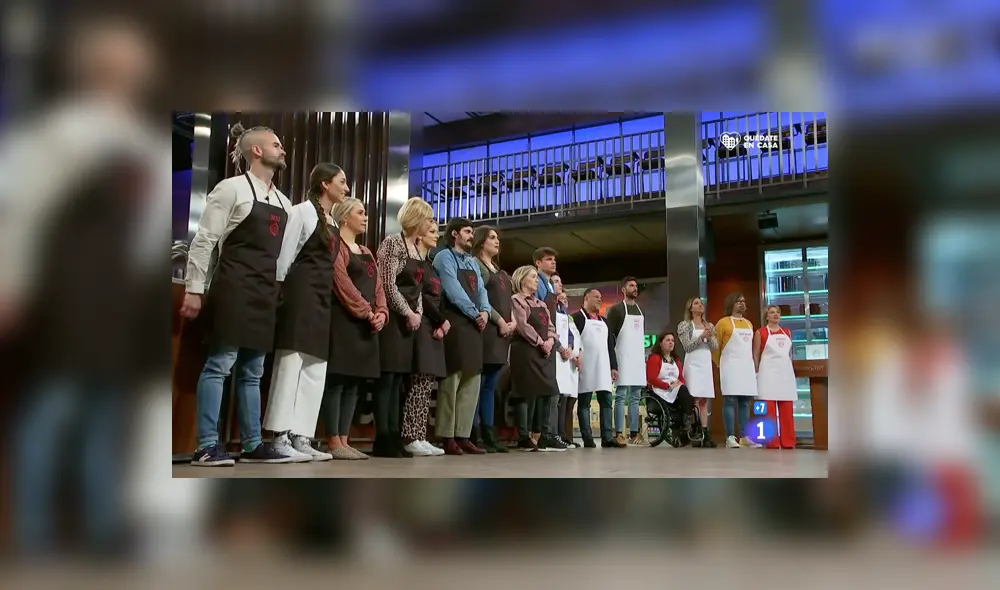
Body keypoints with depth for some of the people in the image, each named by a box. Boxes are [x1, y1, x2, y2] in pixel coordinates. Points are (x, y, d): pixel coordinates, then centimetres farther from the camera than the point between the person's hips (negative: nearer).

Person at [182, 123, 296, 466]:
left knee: (253, 370, 9)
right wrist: (194, 290, -12)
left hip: (265, 292, 7)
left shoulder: (282, 202, 16)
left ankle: (252, 445, 14)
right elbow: (203, 241, -9)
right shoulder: (232, 188, -5)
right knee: (221, 363, -7)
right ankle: (207, 446, -2)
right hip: (233, 287, -7)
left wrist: (279, 289, 14)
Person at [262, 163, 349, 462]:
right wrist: (279, 292, -11)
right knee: (291, 362, -10)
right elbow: (285, 255, -8)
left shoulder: (333, 222, 20)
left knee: (315, 369, 4)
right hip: (301, 293, -9)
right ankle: (282, 437, -7)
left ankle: (301, 438, 6)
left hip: (323, 297, 9)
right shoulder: (302, 212, -4)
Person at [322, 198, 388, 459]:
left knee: (352, 384, 6)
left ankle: (344, 441, 9)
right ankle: (333, 443, -4)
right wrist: (367, 312, -13)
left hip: (366, 326, 8)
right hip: (343, 322, -8)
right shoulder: (336, 245, -3)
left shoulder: (366, 252, 23)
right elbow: (343, 284, -13)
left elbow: (377, 286, 16)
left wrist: (381, 313, -1)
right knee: (336, 381, -7)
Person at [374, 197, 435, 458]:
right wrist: (408, 312, -12)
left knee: (398, 380, 7)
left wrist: (418, 313, 5)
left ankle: (393, 437, 9)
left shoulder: (415, 247, 17)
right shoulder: (393, 242, -8)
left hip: (408, 319, 8)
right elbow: (388, 284, -16)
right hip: (392, 317, -8)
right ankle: (382, 439, -6)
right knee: (386, 378, -9)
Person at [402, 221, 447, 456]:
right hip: (420, 326, -9)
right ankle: (410, 438, -12)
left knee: (427, 385, 4)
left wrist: (440, 325, -1)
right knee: (419, 383, -13)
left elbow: (437, 298, 16)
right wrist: (442, 320, -7)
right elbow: (419, 295, -12)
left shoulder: (431, 265, 23)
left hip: (434, 327, 9)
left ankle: (419, 437, 5)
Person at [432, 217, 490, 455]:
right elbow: (453, 290, -12)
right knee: (452, 381, -9)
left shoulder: (472, 262, 23)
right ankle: (447, 437, -5)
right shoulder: (445, 257, -1)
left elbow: (481, 290, 15)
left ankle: (463, 435, 8)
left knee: (472, 383, 5)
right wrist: (475, 313, -10)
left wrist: (485, 311, -4)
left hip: (474, 326, 8)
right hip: (455, 324, -8)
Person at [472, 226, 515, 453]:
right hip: (485, 330, -8)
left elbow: (508, 300, 21)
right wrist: (500, 321, -13)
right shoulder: (475, 265, -1)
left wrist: (513, 322, 2)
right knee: (477, 384, -8)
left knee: (490, 386, 8)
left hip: (503, 333, 8)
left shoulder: (502, 273, 25)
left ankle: (488, 433, 8)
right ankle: (475, 435, -7)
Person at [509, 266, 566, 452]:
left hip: (544, 352, 8)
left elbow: (550, 327, 17)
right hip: (526, 351, -8)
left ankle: (547, 436, 5)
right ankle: (523, 437, -2)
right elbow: (522, 326, -13)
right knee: (527, 394, -8)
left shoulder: (541, 304, 23)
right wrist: (541, 342, -10)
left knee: (547, 392, 3)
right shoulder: (516, 300, -2)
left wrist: (550, 341, -3)